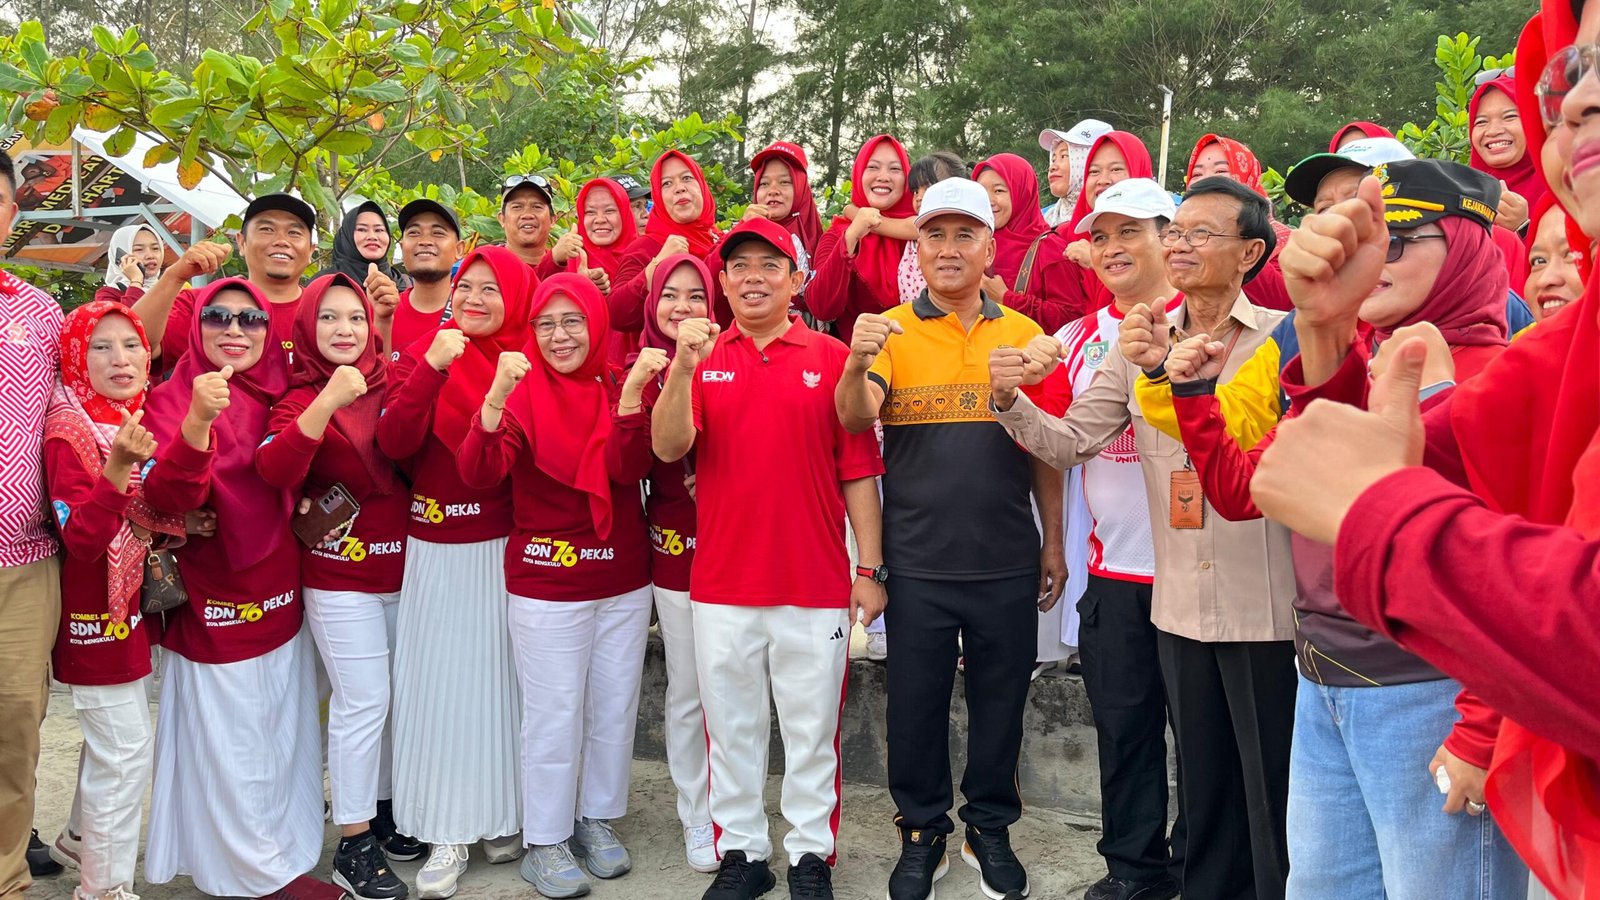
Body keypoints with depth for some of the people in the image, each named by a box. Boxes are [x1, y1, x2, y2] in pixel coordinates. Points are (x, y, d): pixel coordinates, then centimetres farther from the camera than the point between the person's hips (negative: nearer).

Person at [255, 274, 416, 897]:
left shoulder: (387, 386, 5)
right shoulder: (302, 398, -7)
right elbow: (275, 471, -25)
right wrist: (326, 402, -34)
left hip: (401, 565, 4)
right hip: (342, 574, -4)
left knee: (397, 696, 12)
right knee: (363, 700, -2)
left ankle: (384, 805, 32)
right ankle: (353, 844, 11)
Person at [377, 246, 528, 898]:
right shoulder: (423, 354, 0)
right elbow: (394, 443, -14)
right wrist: (431, 368, -23)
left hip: (511, 546, 1)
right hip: (438, 551, 0)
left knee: (505, 677, 9)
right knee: (443, 682, 3)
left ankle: (505, 815, 27)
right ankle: (449, 833, 14)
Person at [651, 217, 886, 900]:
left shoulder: (831, 358, 0)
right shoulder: (702, 358, 5)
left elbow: (859, 471, 0)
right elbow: (668, 447, -8)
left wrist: (870, 568, -2)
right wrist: (682, 368, -22)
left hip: (816, 586, -1)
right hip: (721, 585, 2)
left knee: (812, 730, 9)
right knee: (731, 728, 12)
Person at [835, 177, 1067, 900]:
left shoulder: (1024, 333, 3)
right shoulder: (890, 331, -2)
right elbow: (854, 419, -18)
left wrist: (1054, 543, 6)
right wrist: (855, 365, -39)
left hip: (1007, 563, 2)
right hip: (916, 563, -1)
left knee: (1000, 702, 14)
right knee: (916, 705, 10)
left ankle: (990, 828, 33)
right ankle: (922, 832, 29)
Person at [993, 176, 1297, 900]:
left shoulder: (1279, 338, -5)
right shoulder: (1142, 344, 9)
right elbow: (1071, 441, 5)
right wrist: (1012, 399, -11)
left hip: (1268, 607, -4)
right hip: (1180, 607, 5)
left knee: (1275, 794, 7)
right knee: (1203, 789, 18)